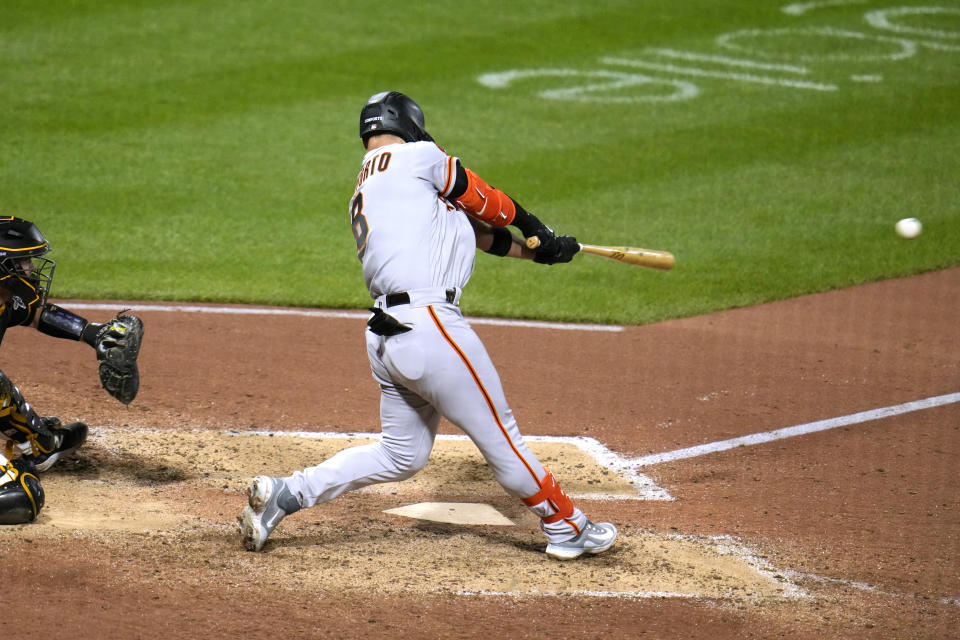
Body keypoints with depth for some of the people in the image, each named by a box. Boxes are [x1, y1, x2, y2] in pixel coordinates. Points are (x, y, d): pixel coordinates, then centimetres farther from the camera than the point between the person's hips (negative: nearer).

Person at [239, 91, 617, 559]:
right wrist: (529, 224, 31)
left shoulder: (363, 193, 24)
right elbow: (480, 201, 13)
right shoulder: (419, 157, 1)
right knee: (498, 435, 3)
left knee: (401, 454, 18)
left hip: (384, 338, 8)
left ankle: (285, 493, 15)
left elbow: (470, 230, 24)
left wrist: (534, 251, 24)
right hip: (429, 325, -8)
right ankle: (566, 528, 13)